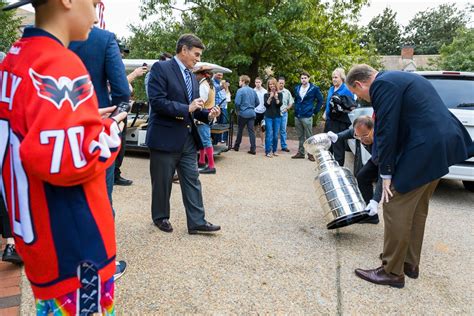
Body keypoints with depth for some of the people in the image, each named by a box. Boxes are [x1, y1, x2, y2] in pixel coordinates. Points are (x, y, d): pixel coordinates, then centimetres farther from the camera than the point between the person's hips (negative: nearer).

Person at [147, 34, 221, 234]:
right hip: (165, 137, -7)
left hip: (188, 138, 7)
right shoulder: (161, 68, -8)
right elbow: (157, 102, -19)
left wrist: (207, 114, 0)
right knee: (162, 182, 8)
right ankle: (160, 217, 27)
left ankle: (197, 222, 14)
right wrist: (187, 108, -19)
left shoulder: (192, 76, 15)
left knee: (192, 181, 6)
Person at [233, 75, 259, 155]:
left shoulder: (240, 90, -10)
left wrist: (237, 110, 1)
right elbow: (257, 102, 12)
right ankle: (253, 149, -2)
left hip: (243, 113, -4)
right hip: (252, 113, 4)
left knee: (240, 130, 11)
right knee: (251, 131, 2)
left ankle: (236, 146, 24)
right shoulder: (253, 91, 7)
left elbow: (237, 102, -17)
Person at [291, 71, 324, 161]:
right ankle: (300, 153, 20)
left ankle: (310, 154, 9)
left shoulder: (314, 88, -5)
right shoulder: (297, 88, 9)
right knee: (300, 136, 12)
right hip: (297, 116, 5)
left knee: (309, 137, 0)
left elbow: (320, 100, 2)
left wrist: (315, 111, 0)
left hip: (307, 116, -5)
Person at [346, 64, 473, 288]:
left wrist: (386, 174, -8)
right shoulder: (401, 78, 21)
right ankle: (410, 264, 30)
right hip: (442, 144, 10)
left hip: (424, 148, -10)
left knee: (395, 209, -1)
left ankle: (392, 272, 11)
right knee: (417, 210, 18)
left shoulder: (382, 84, -9)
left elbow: (387, 131, -14)